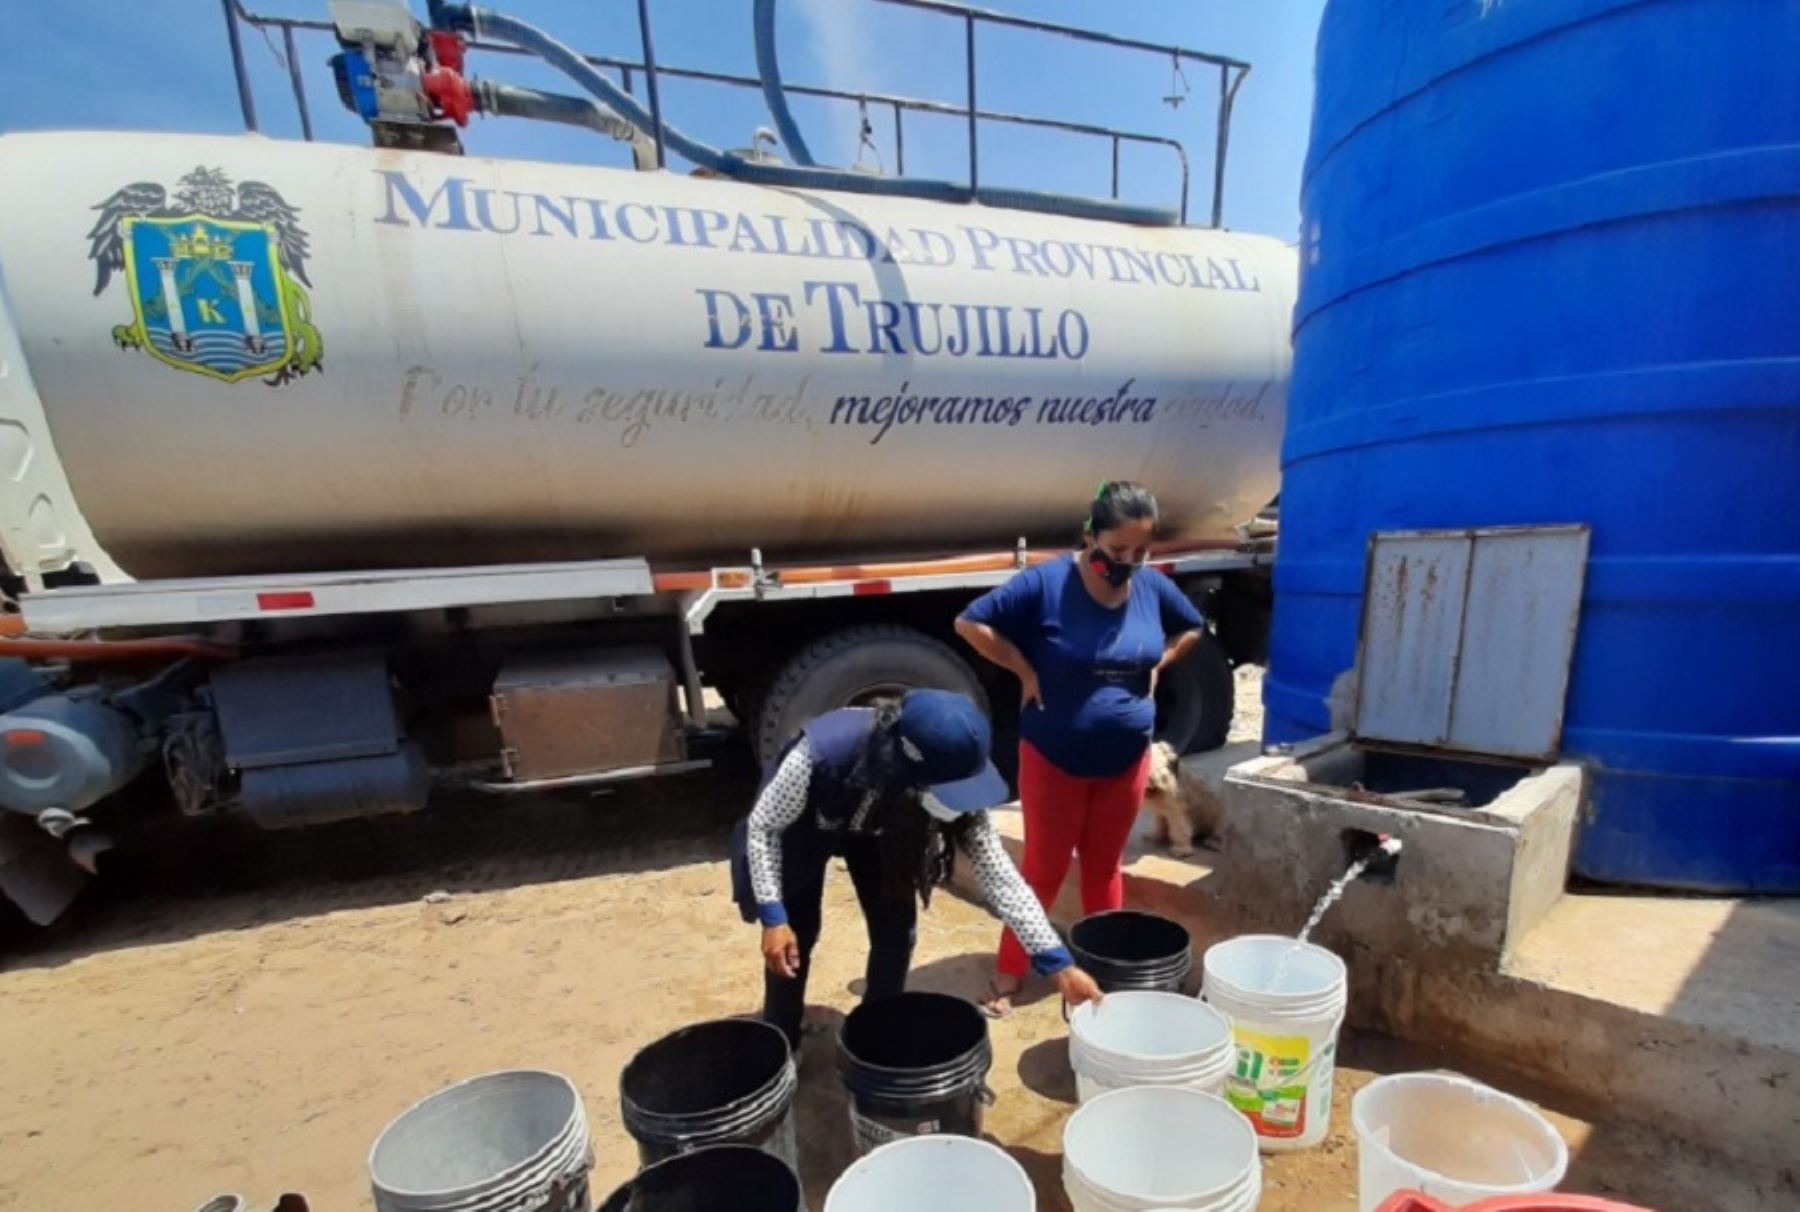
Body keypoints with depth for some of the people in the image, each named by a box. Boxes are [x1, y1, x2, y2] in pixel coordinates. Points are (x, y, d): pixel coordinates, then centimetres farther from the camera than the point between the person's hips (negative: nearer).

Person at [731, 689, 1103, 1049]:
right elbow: (762, 828, -25)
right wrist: (773, 917, -28)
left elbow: (999, 874, -25)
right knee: (797, 934, -3)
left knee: (896, 928, -2)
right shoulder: (821, 755, -43)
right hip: (803, 829, -2)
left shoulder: (951, 785, -32)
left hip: (876, 829, 3)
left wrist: (1058, 963, -26)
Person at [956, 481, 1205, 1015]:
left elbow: (1192, 629, 17)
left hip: (1126, 759, 4)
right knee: (1044, 870, 7)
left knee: (1105, 868, 17)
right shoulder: (1045, 583, -18)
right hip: (1054, 759, -4)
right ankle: (1007, 975, 26)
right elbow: (971, 623, -16)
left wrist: (1156, 666, 1)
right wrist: (1026, 672, -17)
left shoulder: (1153, 587, -3)